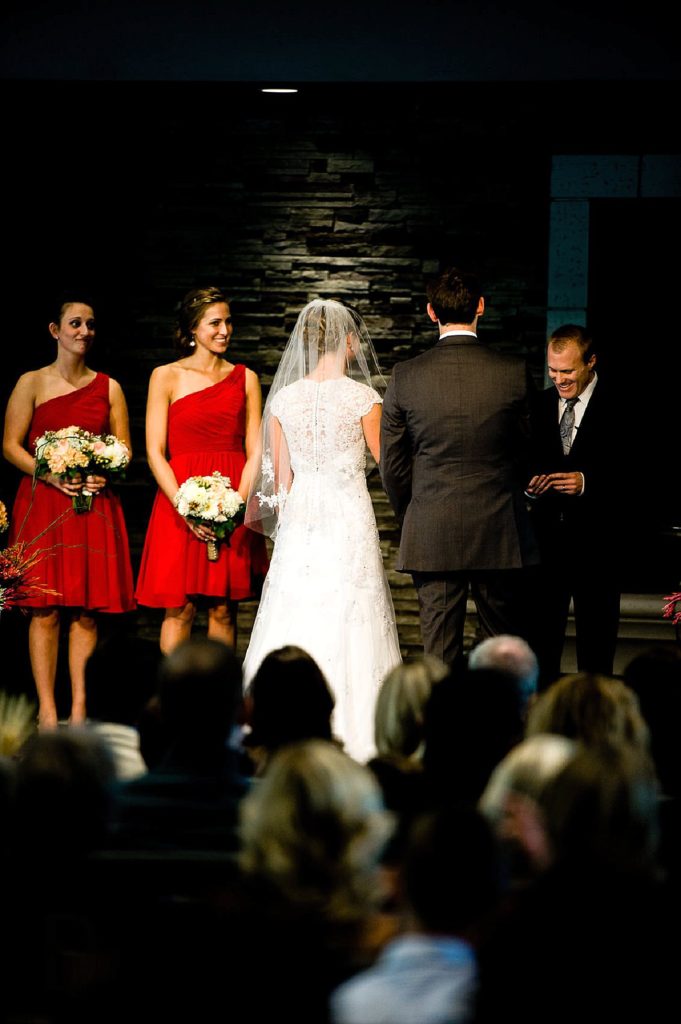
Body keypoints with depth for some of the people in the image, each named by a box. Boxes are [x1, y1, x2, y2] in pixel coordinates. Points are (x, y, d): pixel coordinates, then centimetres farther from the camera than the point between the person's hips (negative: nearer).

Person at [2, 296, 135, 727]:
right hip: (43, 503, -2)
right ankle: (47, 710, -2)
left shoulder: (109, 388, 12)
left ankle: (80, 709, 5)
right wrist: (51, 475, -14)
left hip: (96, 505, 2)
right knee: (45, 609, -5)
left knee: (87, 610, 0)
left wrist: (104, 474, -8)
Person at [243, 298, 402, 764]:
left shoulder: (284, 398, 3)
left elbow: (280, 476, 8)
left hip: (299, 520, 3)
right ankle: (350, 735, 1)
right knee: (349, 625, 1)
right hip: (350, 517, -3)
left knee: (296, 624, 7)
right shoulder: (362, 396, -7)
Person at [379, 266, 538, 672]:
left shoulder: (406, 376, -4)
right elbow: (529, 451, 5)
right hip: (500, 533, 0)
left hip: (430, 536, 1)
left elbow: (392, 465, 3)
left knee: (439, 652, 4)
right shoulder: (514, 372, -6)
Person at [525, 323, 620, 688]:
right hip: (546, 535, 4)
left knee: (596, 637, 5)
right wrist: (529, 485, -7)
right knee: (541, 634, 2)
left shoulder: (616, 407, -5)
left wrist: (586, 481, -23)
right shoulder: (540, 405, 10)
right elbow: (530, 463, 14)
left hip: (596, 539, -4)